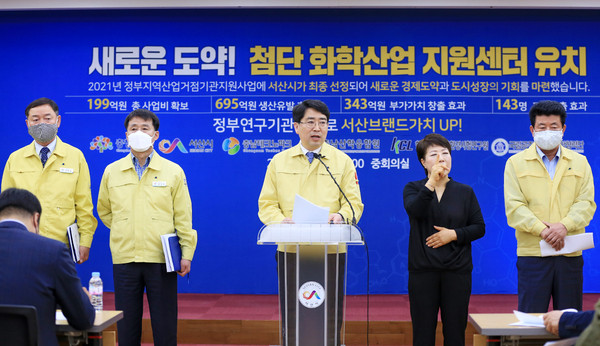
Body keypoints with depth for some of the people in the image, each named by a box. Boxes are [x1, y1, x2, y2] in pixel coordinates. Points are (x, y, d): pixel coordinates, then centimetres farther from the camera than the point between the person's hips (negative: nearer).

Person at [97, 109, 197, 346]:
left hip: (161, 258, -2)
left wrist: (186, 254, -2)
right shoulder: (112, 171, 8)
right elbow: (104, 211, 20)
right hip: (124, 258, 2)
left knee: (165, 326, 2)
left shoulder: (173, 172, 3)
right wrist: (126, 230, 12)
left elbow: (183, 218, 3)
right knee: (126, 326, 7)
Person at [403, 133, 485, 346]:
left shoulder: (465, 192, 9)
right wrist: (432, 182, -27)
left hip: (457, 271, 1)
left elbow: (479, 228, 6)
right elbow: (414, 211, -17)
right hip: (423, 270, -1)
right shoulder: (413, 189, 5)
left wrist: (454, 234, -9)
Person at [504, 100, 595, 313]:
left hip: (570, 254, 2)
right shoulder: (516, 163, 6)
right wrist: (542, 230, -17)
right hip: (532, 253, -2)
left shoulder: (579, 163, 12)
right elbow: (514, 206, -3)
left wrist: (564, 226, -15)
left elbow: (586, 203, 3)